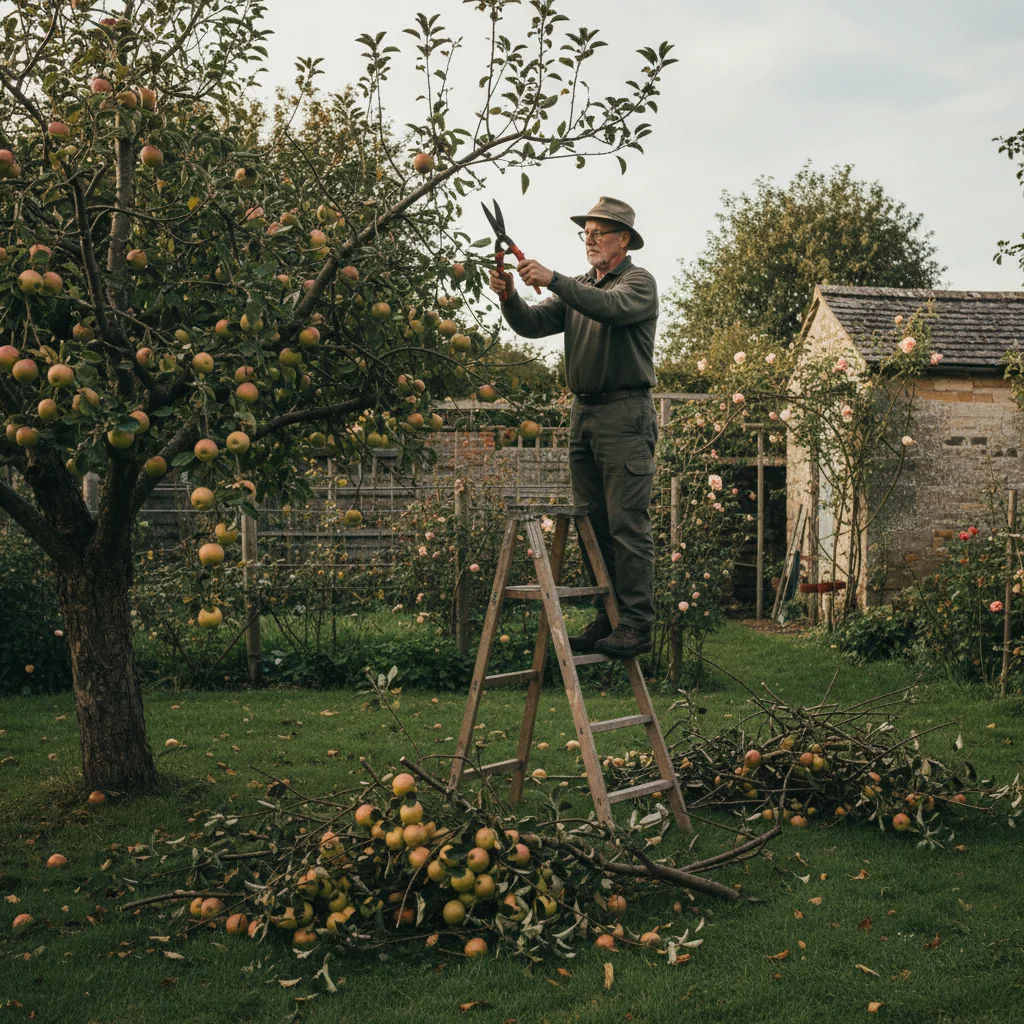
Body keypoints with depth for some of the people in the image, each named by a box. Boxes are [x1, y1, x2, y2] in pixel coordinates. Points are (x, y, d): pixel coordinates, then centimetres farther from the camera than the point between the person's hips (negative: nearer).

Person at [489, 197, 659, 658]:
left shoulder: (639, 281, -1)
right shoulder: (578, 287, 19)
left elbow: (612, 308, -24)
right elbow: (534, 324, 7)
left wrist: (553, 280, -30)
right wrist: (509, 297, -13)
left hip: (625, 416, -7)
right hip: (583, 414, 8)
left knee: (627, 524, -10)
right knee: (593, 525, 8)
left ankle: (636, 624, -9)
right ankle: (606, 619, 15)